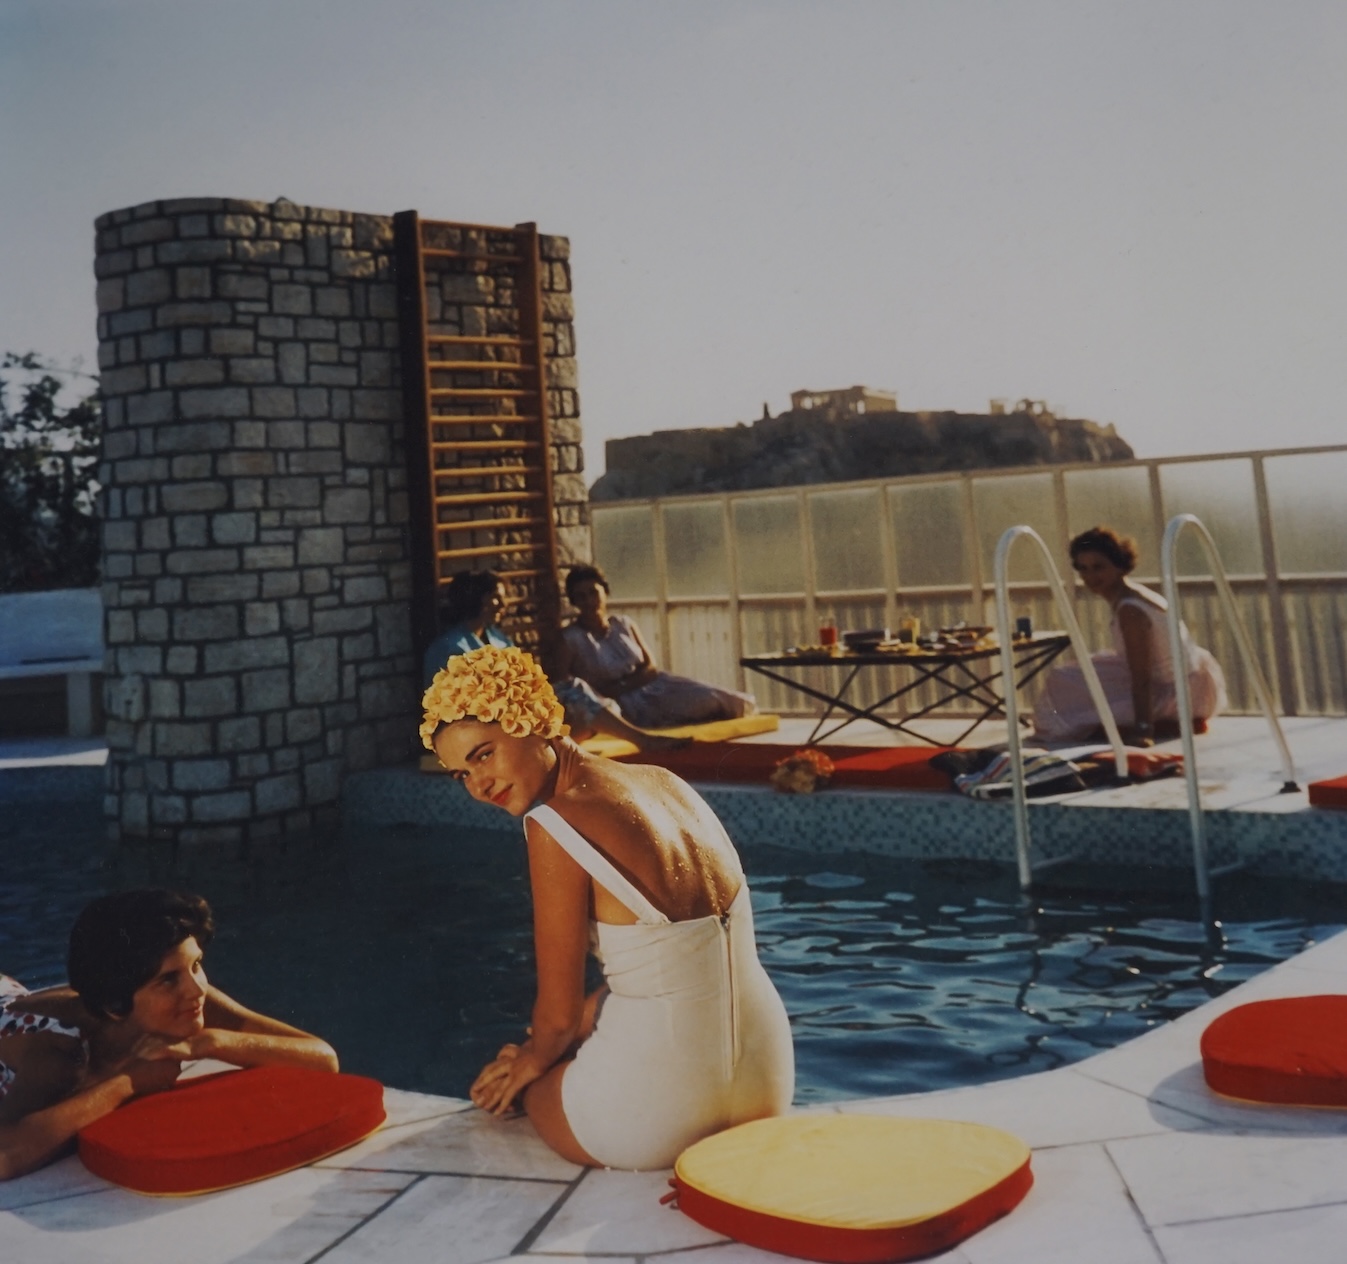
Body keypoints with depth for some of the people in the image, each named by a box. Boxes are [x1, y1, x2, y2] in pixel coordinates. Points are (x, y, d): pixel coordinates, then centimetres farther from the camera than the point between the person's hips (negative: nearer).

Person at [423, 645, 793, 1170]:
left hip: (663, 1114, -6)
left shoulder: (555, 825, -17)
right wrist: (543, 1043, 24)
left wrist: (533, 1060, 13)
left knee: (507, 1082, 27)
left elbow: (558, 1014, -10)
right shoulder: (664, 782, 6)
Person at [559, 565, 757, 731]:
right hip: (622, 703, -6)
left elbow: (650, 667, 6)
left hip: (651, 684, 6)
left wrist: (621, 687, -12)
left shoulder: (624, 624, 11)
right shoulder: (569, 639, -4)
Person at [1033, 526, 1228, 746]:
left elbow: (1141, 679, -27)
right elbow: (1139, 664, 18)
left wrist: (1142, 729, -30)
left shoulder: (1129, 609, -22)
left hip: (1178, 692, -10)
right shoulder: (1134, 592, 7)